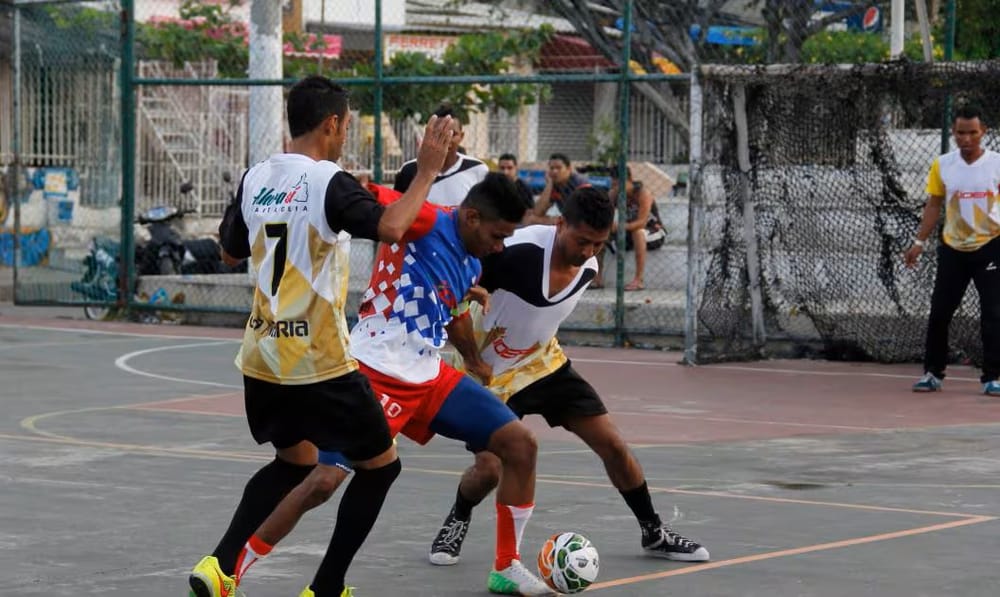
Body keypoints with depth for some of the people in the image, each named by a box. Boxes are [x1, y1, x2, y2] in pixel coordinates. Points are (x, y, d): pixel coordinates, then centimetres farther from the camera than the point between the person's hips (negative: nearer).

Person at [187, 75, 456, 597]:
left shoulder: (255, 179, 6)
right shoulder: (328, 182, -14)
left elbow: (231, 253, 20)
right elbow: (390, 227, -29)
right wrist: (427, 171, -20)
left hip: (263, 356, 7)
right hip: (319, 363, -7)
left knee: (294, 462, 27)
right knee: (380, 465, 11)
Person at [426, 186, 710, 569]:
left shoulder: (588, 268, -7)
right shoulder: (517, 252, -31)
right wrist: (474, 362, -20)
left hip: (545, 363, 6)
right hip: (491, 372, -6)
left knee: (613, 446, 1)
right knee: (489, 469, -19)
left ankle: (654, 534, 19)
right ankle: (457, 522, 15)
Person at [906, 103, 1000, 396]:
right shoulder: (942, 165, 1)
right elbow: (933, 206, 9)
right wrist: (919, 242, 3)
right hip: (953, 249, 2)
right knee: (939, 312, 4)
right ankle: (932, 373, 16)